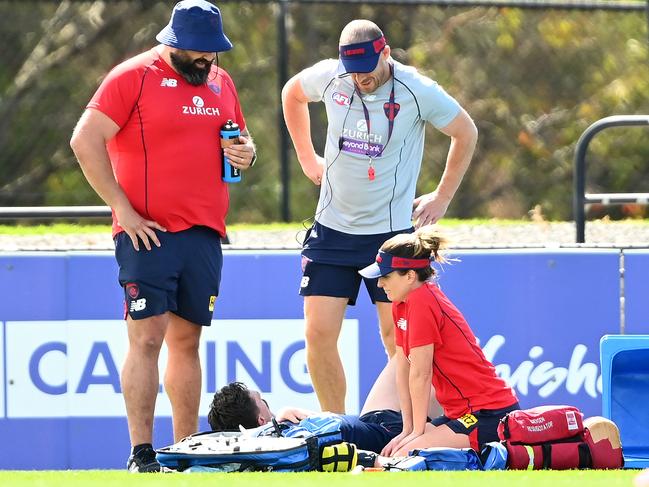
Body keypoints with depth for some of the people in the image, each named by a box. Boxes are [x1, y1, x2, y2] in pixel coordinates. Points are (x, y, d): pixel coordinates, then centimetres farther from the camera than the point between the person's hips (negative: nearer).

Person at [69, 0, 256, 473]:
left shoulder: (220, 82, 15)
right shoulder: (134, 76, -5)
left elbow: (241, 139, 28)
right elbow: (85, 140, -11)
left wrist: (246, 153, 2)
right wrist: (123, 208, -14)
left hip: (204, 234, 6)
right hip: (148, 233, -6)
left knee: (187, 340, 8)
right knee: (148, 336, -11)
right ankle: (142, 454, -11)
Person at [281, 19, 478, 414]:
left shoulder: (417, 91, -13)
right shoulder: (329, 78, -5)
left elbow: (466, 133, 4)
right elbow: (292, 93, 20)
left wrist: (442, 198, 6)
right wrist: (307, 157, 19)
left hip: (392, 231, -3)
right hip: (332, 230, 3)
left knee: (396, 337, -4)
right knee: (319, 333, -4)